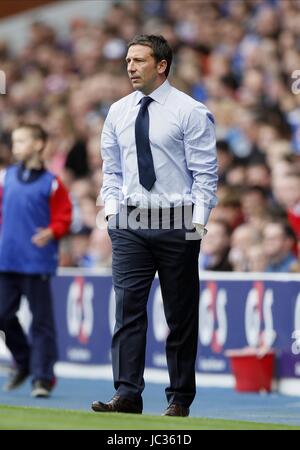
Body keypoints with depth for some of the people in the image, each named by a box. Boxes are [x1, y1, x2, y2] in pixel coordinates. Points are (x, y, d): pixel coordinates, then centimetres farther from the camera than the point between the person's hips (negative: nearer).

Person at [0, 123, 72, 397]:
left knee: (41, 320, -2)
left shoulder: (51, 183, -4)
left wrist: (50, 233, -21)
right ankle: (24, 362, 28)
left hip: (37, 262, -5)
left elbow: (63, 220, -4)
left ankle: (43, 377, 3)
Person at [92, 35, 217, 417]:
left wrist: (197, 221, -12)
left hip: (177, 223, -4)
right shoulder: (118, 112, 9)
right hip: (129, 222, 4)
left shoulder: (190, 112, -5)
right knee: (128, 307, -6)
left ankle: (179, 399, 9)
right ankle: (127, 393, -7)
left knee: (181, 314, 3)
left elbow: (205, 173, -5)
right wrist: (112, 209, 5)